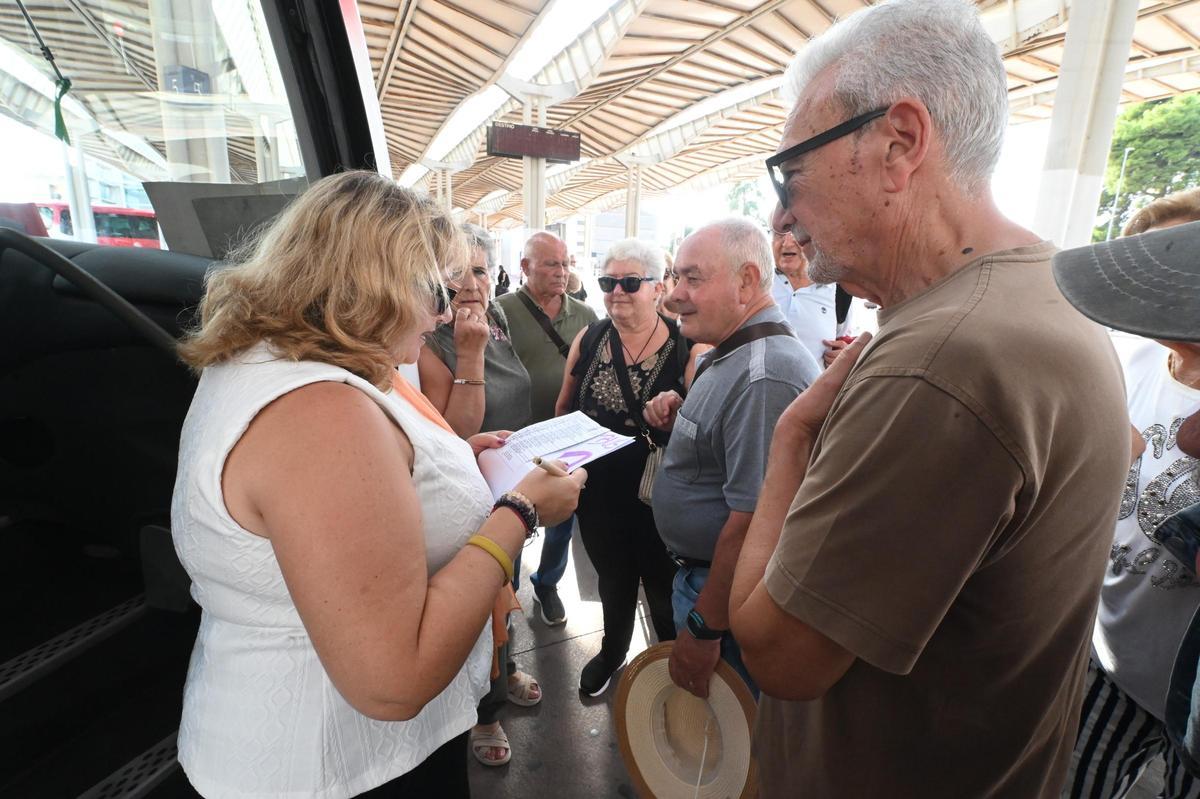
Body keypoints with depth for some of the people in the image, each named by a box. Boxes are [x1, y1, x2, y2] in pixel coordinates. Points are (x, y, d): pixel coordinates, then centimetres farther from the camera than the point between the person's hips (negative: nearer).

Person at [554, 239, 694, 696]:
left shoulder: (687, 346, -12)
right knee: (614, 580, 26)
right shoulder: (588, 339, -1)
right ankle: (612, 651, 55)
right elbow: (563, 409, 9)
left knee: (663, 586, 16)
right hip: (600, 494, 4)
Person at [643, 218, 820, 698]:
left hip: (729, 596, -9)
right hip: (696, 571, 10)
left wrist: (703, 629, -22)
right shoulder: (730, 356, 6)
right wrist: (679, 421, -1)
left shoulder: (764, 376, -28)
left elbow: (753, 521, -30)